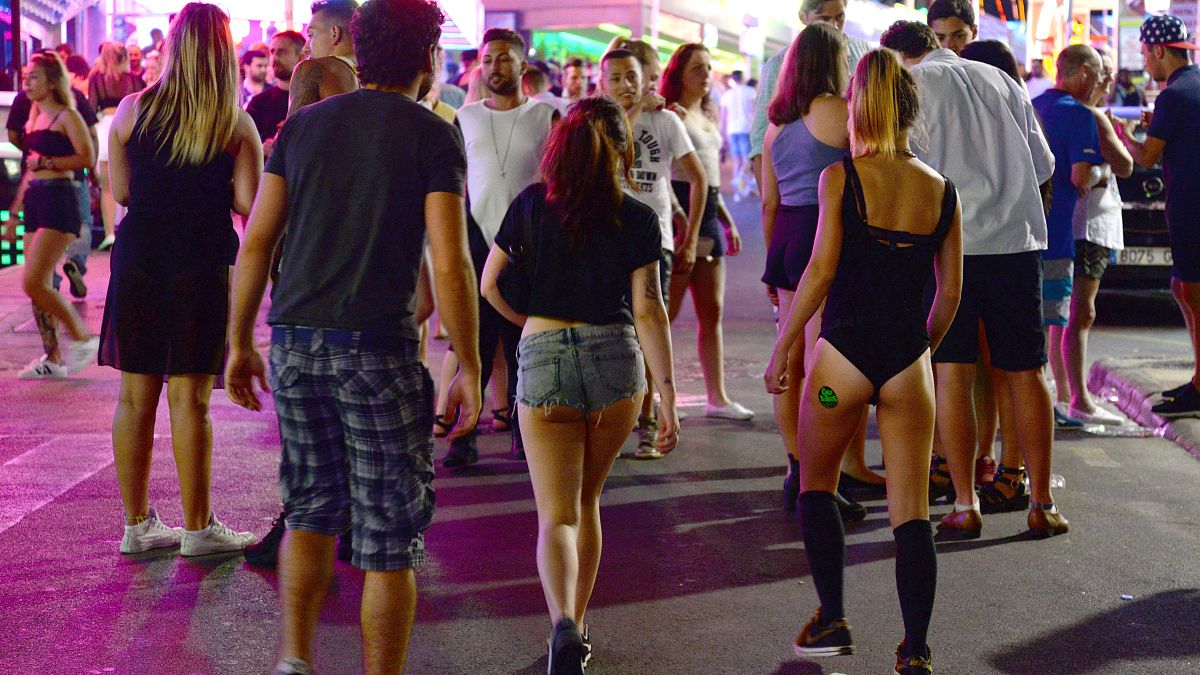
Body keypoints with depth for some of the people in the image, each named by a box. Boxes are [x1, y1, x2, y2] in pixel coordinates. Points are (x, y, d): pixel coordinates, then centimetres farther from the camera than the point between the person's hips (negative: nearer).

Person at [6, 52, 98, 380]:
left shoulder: (66, 116, -8)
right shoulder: (35, 117, 17)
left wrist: (46, 161, -18)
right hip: (35, 201, 9)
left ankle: (83, 337, -1)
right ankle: (52, 358, 13)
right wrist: (15, 211, 22)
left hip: (59, 200, -9)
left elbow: (87, 157, -19)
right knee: (39, 285, 7)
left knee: (33, 282, -15)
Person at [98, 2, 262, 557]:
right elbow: (247, 203, -8)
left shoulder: (133, 111, 2)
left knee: (135, 396, 7)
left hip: (138, 258, 2)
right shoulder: (237, 125, -3)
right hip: (202, 265, -2)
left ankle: (136, 525, 14)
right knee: (189, 398, 1)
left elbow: (120, 191, 5)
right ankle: (197, 529, 6)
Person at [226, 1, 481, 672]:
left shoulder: (303, 125, 10)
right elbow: (450, 263, -10)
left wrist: (240, 342, 14)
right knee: (389, 538, 4)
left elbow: (257, 242, 7)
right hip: (378, 347, -5)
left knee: (313, 509, 21)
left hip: (296, 342, 5)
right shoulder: (434, 137, -3)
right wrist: (470, 369, -3)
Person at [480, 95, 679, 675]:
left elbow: (489, 284, 10)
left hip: (544, 359, -1)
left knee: (557, 514, -2)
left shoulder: (531, 204, 4)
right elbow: (648, 310, -5)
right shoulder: (637, 218, 1)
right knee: (587, 499, 21)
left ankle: (563, 624, -27)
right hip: (616, 358, 1)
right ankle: (576, 626, 26)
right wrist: (668, 397, -3)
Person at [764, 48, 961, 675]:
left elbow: (821, 270, -11)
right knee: (910, 512, 5)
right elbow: (950, 291, 8)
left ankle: (831, 621, 18)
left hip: (844, 353, -3)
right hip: (908, 363, 3)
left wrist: (782, 348, -3)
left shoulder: (841, 178, -6)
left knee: (816, 485, 19)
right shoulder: (942, 190, 5)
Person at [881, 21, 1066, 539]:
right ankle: (1041, 504, 10)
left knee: (952, 374, 1)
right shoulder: (1002, 81, 16)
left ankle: (965, 508, 0)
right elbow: (1043, 164, 16)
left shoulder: (910, 84, 3)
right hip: (1018, 236, 4)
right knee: (1025, 372, 8)